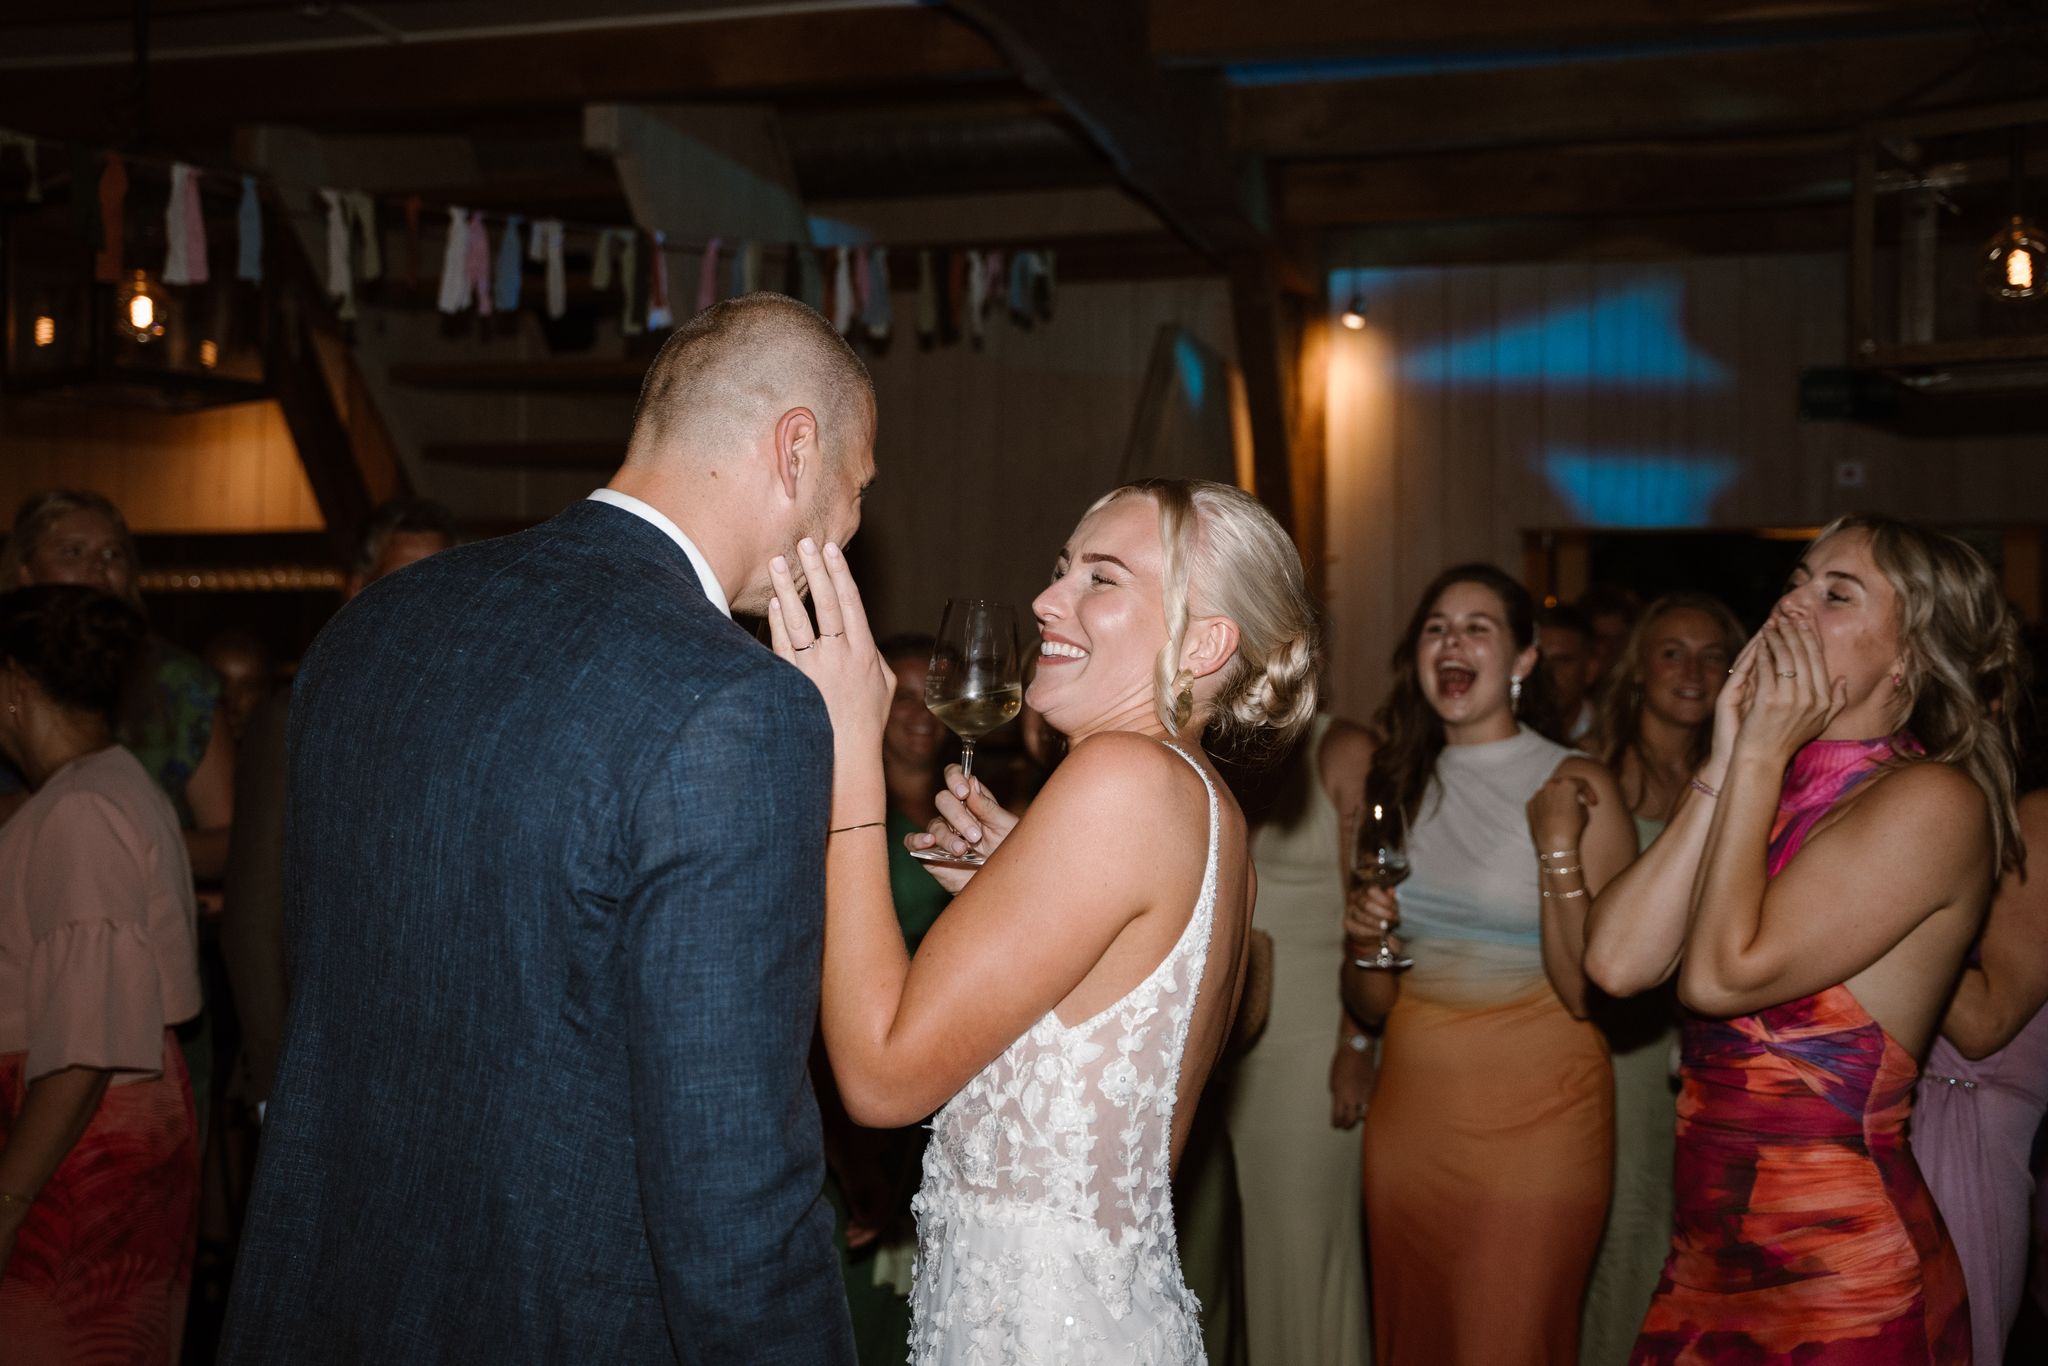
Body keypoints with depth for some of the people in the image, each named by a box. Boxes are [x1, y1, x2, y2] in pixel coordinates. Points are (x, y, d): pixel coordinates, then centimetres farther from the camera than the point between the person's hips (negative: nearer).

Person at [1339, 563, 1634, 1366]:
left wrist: (1557, 847, -20)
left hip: (1534, 1116, -5)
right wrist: (1365, 945, -7)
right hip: (1410, 1110, 5)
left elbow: (1595, 991, -17)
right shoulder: (1400, 785, 8)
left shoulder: (1576, 788, -8)